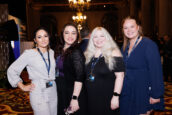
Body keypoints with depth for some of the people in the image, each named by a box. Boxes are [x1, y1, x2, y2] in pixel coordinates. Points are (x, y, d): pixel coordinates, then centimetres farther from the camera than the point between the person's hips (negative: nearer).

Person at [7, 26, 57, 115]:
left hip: (53, 92, 5)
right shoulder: (29, 53, -8)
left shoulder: (52, 53, 6)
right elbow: (11, 70, -3)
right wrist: (23, 87, -4)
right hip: (39, 94, -5)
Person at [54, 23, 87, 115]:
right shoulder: (59, 49, 4)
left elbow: (79, 77, -22)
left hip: (73, 93, -7)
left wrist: (75, 98, -25)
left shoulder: (76, 52, -18)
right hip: (60, 93, 7)